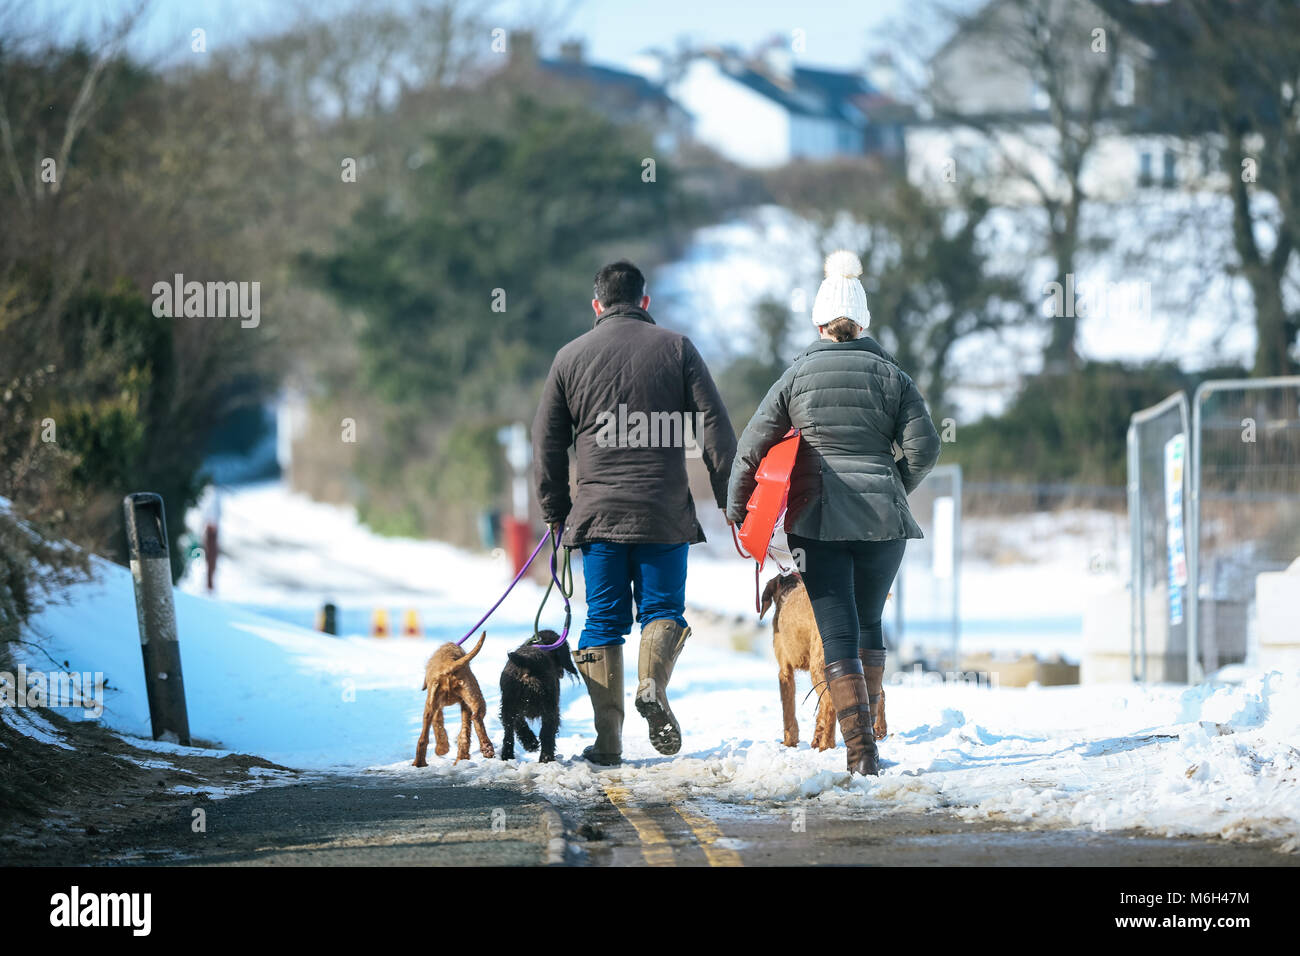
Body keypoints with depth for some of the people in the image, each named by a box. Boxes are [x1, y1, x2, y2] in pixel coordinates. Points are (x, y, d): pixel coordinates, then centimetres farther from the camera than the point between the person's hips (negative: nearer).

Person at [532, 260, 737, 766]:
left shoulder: (570, 357, 8)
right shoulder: (676, 348, 4)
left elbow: (547, 442, 11)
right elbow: (714, 426, -1)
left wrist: (555, 510, 20)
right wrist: (729, 496, 5)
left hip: (597, 512, 1)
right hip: (665, 513, -1)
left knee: (604, 621, 6)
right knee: (662, 608, 8)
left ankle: (608, 738, 1)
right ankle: (653, 686, -21)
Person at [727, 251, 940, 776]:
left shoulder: (797, 377, 3)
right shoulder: (891, 375, 3)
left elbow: (752, 446, 4)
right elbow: (923, 446, -4)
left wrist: (736, 508, 17)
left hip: (819, 518, -1)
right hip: (883, 519, 1)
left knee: (838, 636, -3)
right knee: (869, 624, 21)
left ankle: (861, 749, -16)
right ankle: (866, 729, 23)